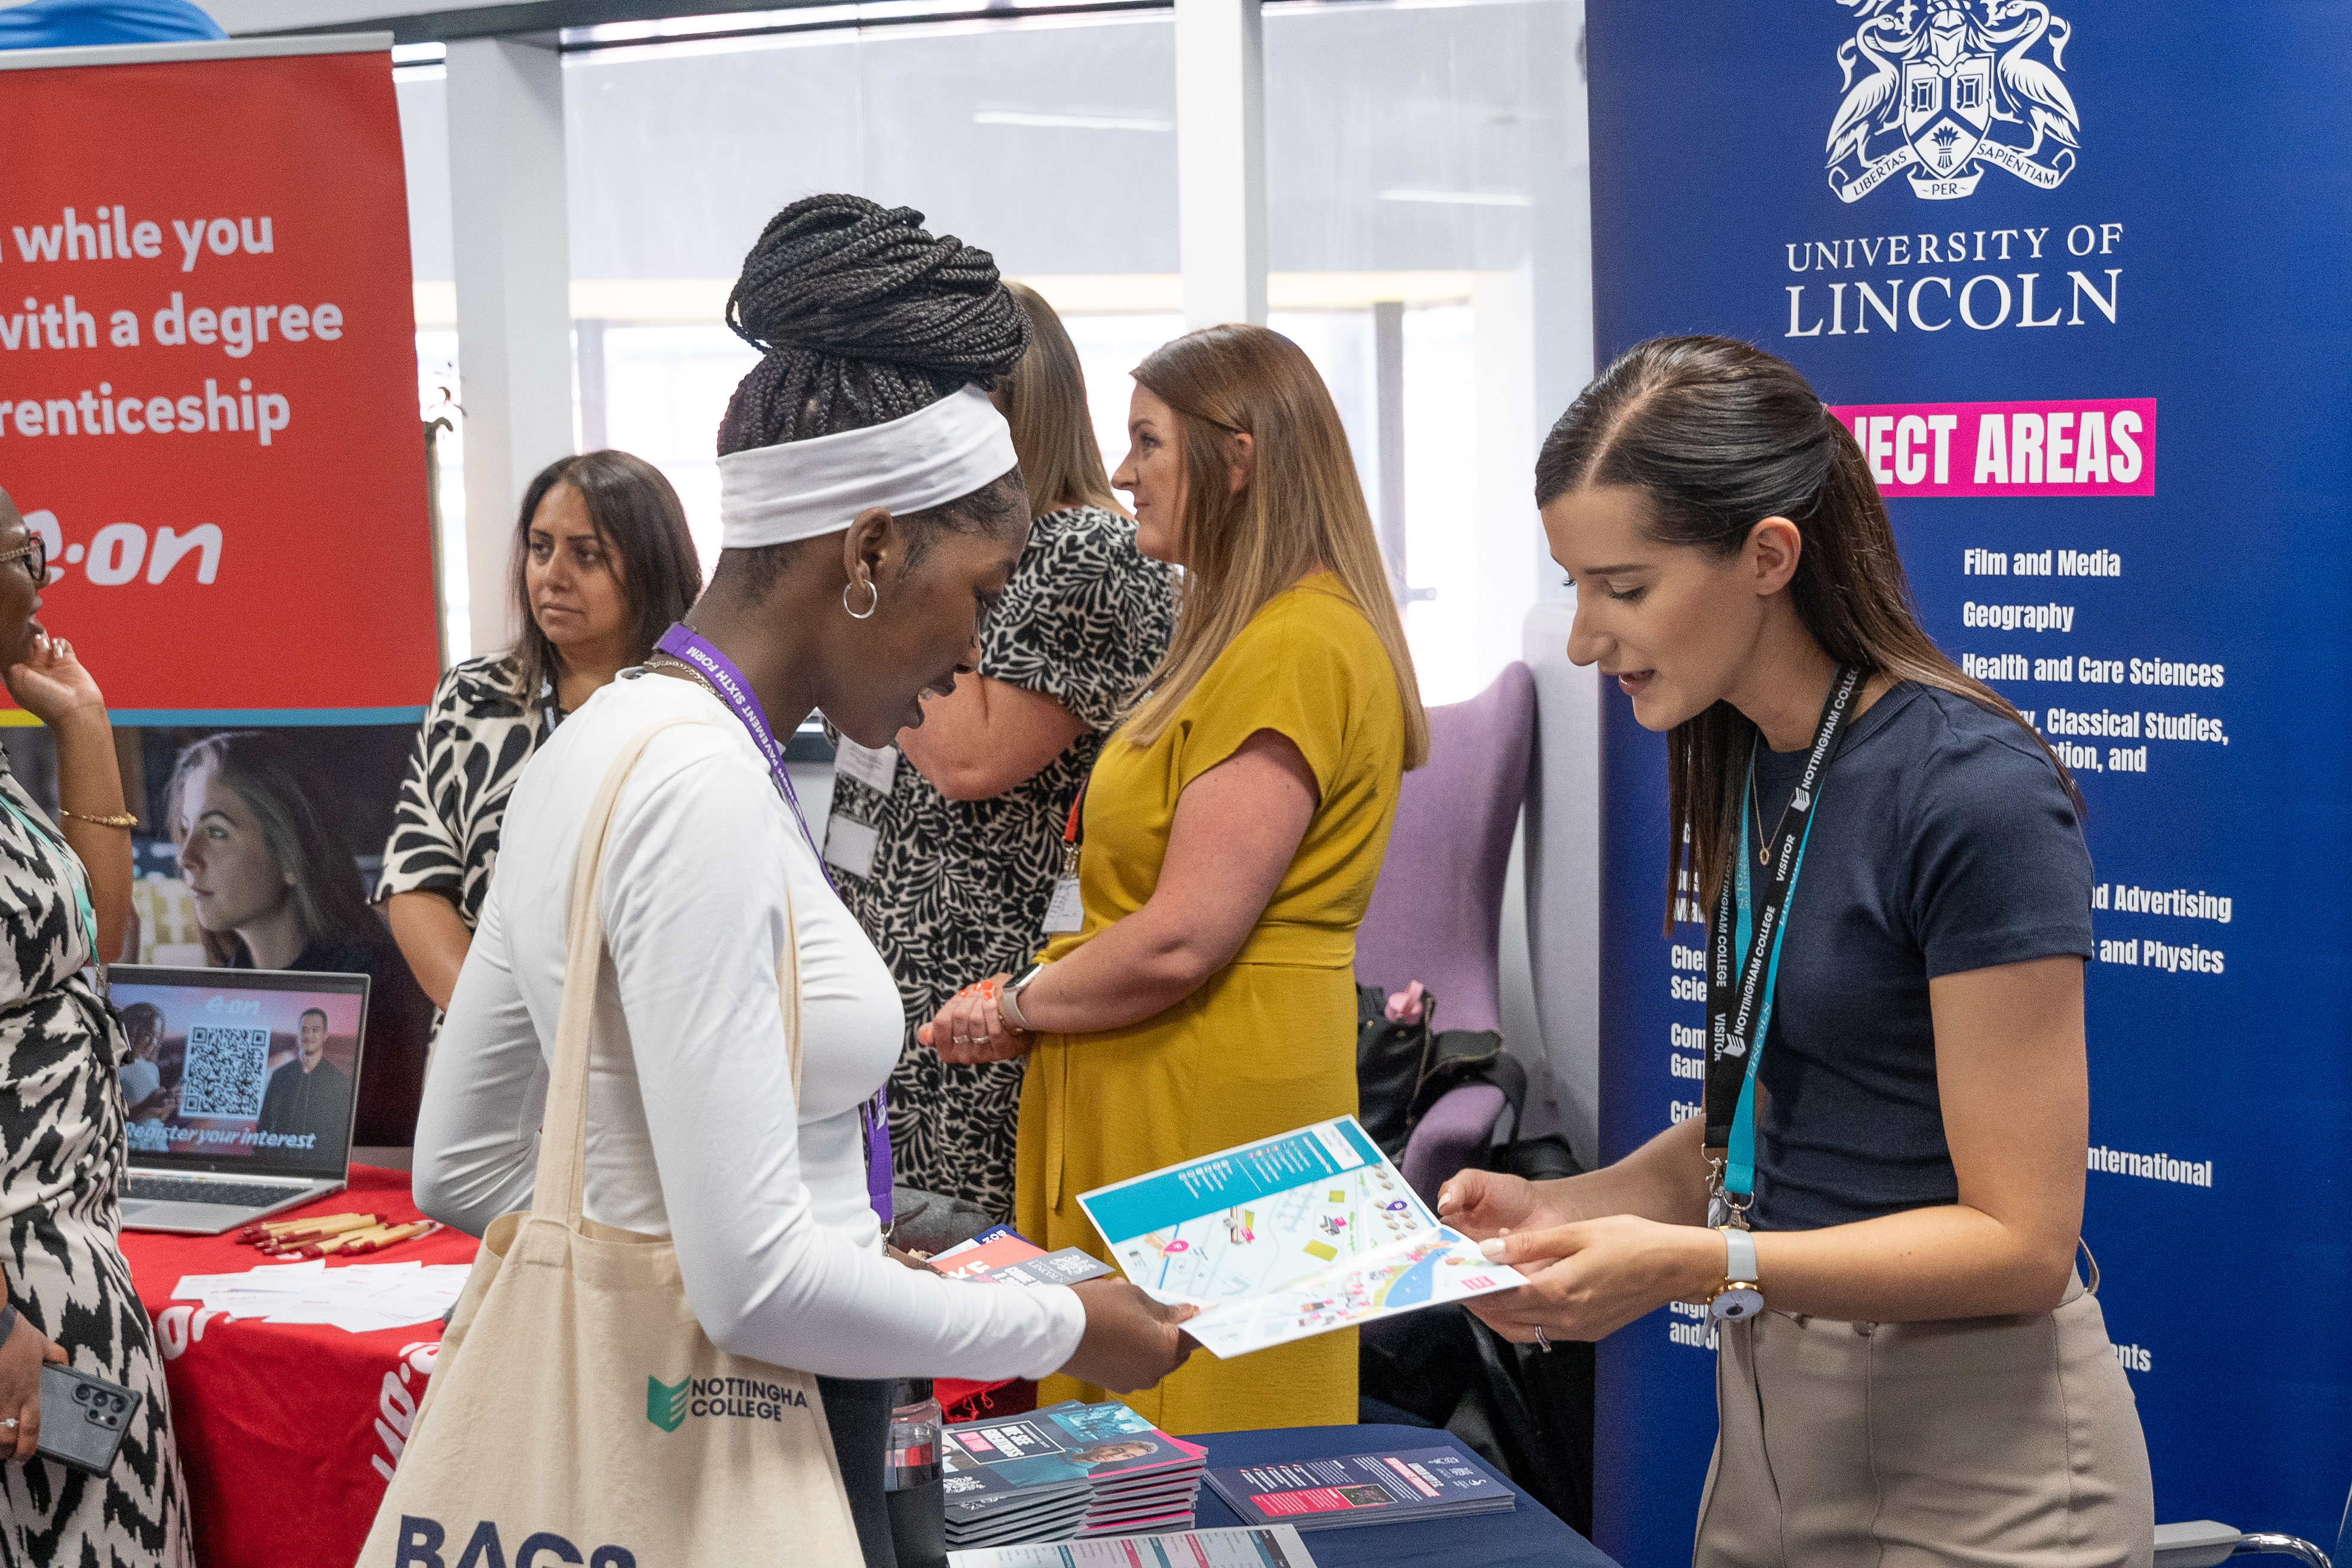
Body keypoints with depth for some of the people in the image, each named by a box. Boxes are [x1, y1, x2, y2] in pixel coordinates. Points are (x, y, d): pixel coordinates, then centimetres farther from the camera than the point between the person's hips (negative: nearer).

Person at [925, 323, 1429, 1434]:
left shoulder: (1298, 648, -16)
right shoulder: (1245, 632, 18)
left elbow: (1182, 942, -20)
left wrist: (1018, 1006, -4)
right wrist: (1031, 995, 6)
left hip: (1213, 1117, -10)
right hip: (1151, 1098, 10)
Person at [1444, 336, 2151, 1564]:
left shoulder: (1975, 795, -21)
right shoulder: (1745, 767, 4)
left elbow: (2020, 1241, -20)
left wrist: (1695, 1265, -29)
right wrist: (1573, 1209, -4)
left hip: (1972, 1462, -7)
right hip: (1772, 1412, 7)